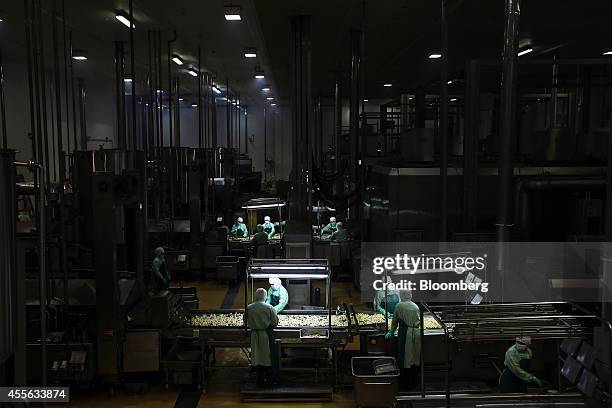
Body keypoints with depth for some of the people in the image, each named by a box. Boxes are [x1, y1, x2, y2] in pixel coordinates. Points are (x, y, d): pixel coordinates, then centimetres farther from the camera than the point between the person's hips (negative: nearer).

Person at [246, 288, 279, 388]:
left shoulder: (249, 308, -8)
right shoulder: (269, 308, -15)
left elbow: (247, 323, 2)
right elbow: (275, 323, -8)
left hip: (255, 335, 2)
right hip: (267, 335, -2)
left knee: (257, 357, 12)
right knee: (268, 357, 13)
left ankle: (260, 381, 18)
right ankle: (269, 380, 23)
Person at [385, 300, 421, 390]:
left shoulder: (399, 306, 4)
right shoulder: (416, 306, 15)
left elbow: (395, 322, 11)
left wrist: (391, 332, 25)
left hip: (405, 333, -4)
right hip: (417, 333, 4)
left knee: (403, 359, 6)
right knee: (415, 358, 13)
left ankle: (404, 383, 11)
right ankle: (413, 383, 21)